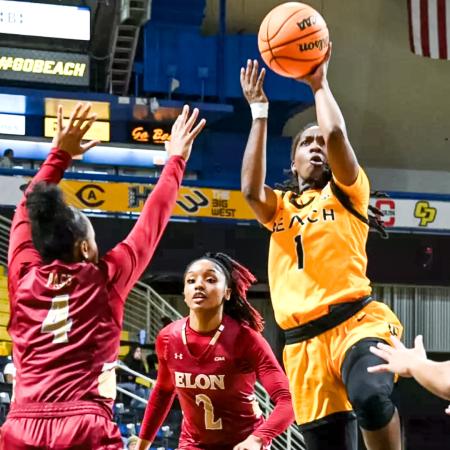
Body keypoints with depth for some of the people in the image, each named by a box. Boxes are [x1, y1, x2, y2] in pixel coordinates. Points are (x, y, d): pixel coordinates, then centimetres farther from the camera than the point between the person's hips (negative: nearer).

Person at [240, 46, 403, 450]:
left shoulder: (347, 192, 13)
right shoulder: (280, 206, 21)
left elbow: (336, 134, -6)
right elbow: (251, 190, -3)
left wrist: (319, 83, 9)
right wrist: (259, 111, 1)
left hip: (356, 320, -3)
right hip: (304, 341, 4)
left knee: (371, 395, -36)